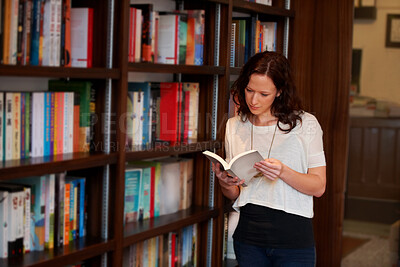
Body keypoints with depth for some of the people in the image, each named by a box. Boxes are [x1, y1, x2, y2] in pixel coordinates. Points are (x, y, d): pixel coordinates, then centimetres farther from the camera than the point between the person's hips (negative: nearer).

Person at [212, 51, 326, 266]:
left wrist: (283, 172, -22)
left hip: (293, 235, -3)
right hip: (248, 234, 3)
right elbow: (234, 194, 11)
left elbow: (318, 187, -6)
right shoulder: (234, 126, 7)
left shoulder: (305, 124, -3)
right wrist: (226, 185, -11)